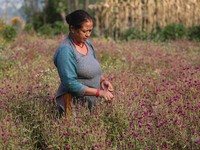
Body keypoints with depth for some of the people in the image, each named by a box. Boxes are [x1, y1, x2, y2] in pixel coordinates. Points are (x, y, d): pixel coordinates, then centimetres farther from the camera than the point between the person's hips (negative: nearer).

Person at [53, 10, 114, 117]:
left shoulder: (87, 43, 9)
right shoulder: (66, 51, -17)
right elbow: (71, 84, -20)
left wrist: (102, 80, 0)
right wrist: (99, 92, -21)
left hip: (92, 102, 8)